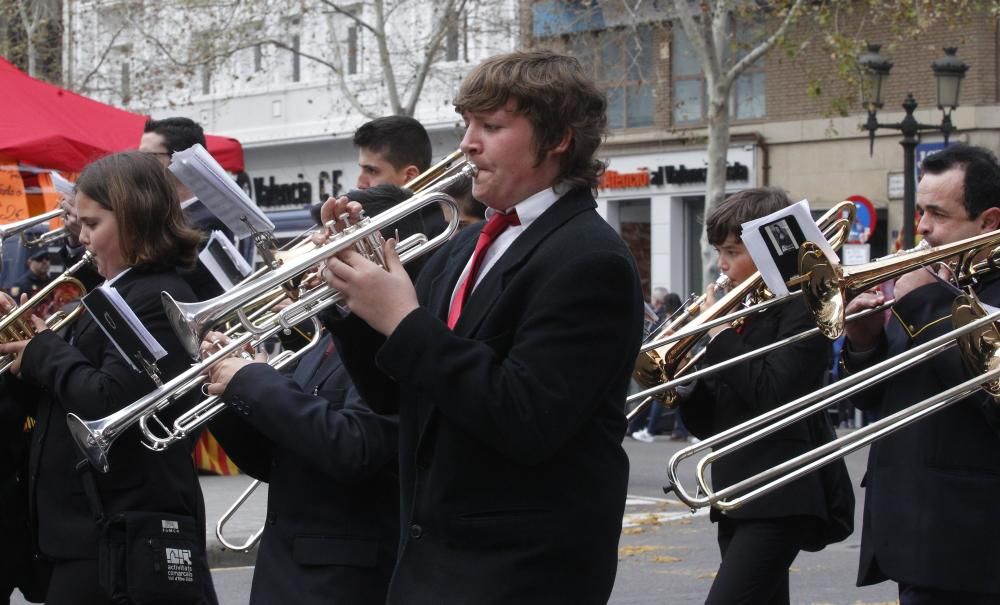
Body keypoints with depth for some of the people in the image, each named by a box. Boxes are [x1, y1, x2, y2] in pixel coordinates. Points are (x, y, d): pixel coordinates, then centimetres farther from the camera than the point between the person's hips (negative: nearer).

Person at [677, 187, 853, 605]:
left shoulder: (802, 307, -7)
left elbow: (772, 393, -22)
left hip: (781, 497, -9)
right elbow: (707, 424, 15)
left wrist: (720, 334, -12)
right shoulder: (736, 313, 16)